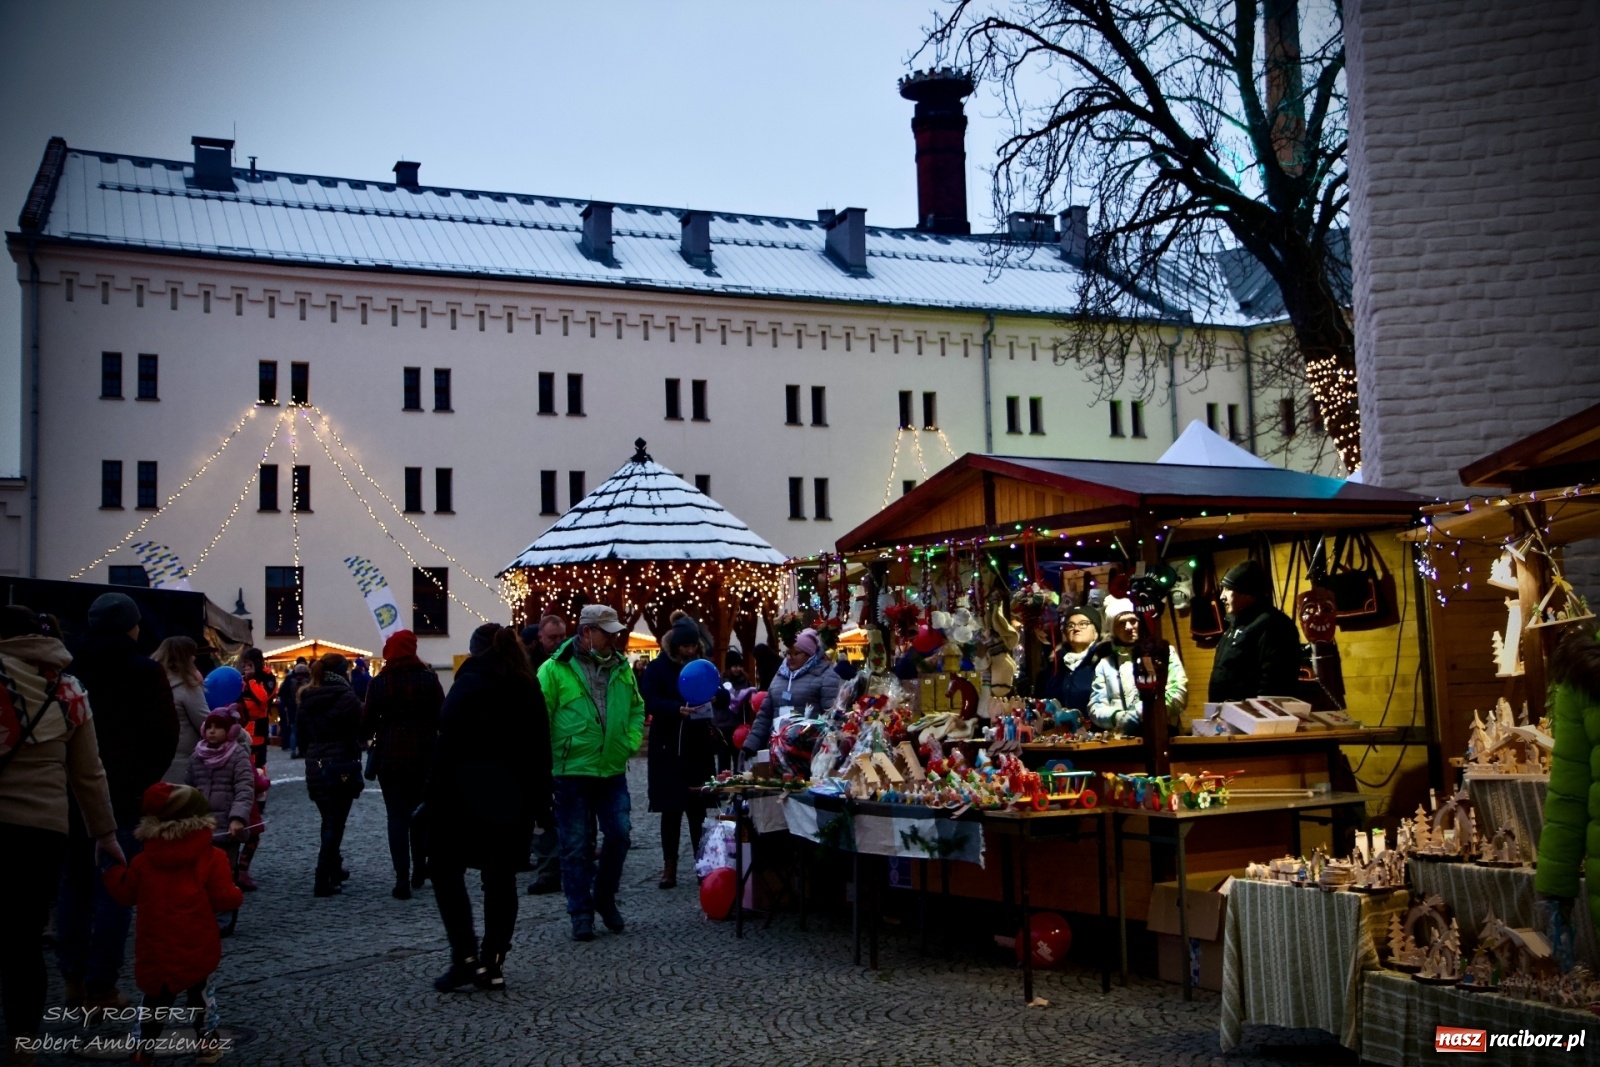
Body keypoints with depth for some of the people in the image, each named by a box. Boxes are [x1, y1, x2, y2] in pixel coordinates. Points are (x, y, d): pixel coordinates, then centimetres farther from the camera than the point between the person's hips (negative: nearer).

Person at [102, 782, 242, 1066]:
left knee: (155, 999, 15)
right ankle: (208, 1044, 19)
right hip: (197, 948, -2)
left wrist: (112, 873, 29)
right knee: (202, 995, 14)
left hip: (156, 949, 2)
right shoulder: (212, 857, -10)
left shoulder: (143, 861, 0)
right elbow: (224, 898, -14)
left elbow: (125, 894, 11)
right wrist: (237, 895, 9)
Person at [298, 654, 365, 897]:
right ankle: (323, 881, -6)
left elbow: (303, 736, 10)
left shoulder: (307, 700, 5)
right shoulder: (347, 699, -12)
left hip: (315, 765, 6)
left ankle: (334, 869, 33)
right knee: (335, 823, -1)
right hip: (341, 766, -6)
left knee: (329, 821, 21)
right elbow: (358, 733, -12)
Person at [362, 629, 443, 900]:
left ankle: (402, 880, -7)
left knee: (397, 816, 1)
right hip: (424, 755, 2)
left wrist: (374, 735, 15)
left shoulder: (379, 683, -6)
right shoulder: (429, 678, -2)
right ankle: (419, 871, 25)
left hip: (390, 758, -2)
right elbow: (442, 717, -3)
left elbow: (367, 723, -4)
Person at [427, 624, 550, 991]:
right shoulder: (529, 690, 10)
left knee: (445, 868, 6)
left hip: (469, 796, -6)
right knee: (501, 878, 8)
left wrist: (435, 792, -12)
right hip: (515, 801, 6)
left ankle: (466, 957, -2)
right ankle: (492, 965, 9)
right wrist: (540, 801, 15)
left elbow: (449, 743, -16)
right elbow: (541, 749, 11)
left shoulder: (469, 685, -8)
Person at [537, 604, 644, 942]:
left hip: (613, 772, 5)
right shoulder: (555, 670, -9)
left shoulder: (621, 669, 9)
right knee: (576, 847, 3)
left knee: (619, 835, 4)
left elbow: (636, 709, 21)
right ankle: (581, 913, 14)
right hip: (571, 774, -4)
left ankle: (604, 897, 26)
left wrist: (630, 743, 7)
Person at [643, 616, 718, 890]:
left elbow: (724, 696, 4)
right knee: (671, 809, 2)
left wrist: (714, 694, -19)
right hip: (668, 748, -2)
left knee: (698, 807, 5)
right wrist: (677, 709, -32)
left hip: (699, 747, 2)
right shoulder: (658, 667, -3)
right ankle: (669, 867, 10)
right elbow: (649, 701, -16)